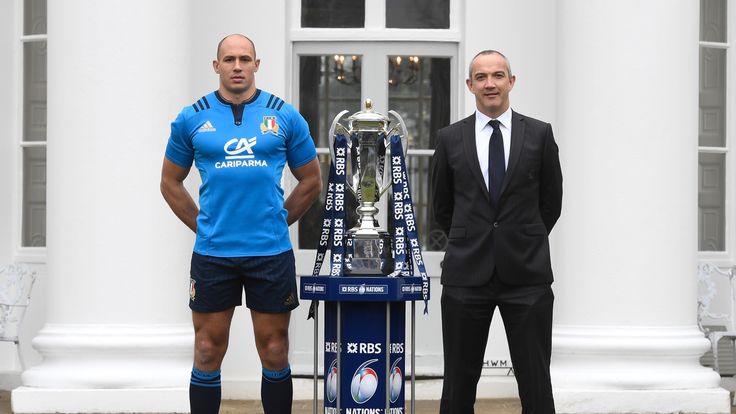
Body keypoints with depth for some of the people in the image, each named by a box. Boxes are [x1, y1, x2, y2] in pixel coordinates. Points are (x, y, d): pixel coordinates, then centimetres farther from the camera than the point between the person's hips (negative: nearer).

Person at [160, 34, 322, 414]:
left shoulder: (285, 117, 3)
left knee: (274, 351, 6)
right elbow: (171, 183, 13)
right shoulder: (192, 119, 4)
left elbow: (311, 182, 12)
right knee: (208, 351, 5)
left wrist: (277, 222, 8)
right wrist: (203, 226, 7)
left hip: (271, 253, 0)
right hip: (212, 254, 0)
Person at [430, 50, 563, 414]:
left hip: (526, 275, -1)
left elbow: (551, 203, 12)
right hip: (467, 273, 1)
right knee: (459, 385, 5)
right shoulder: (450, 138, 6)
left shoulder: (539, 134, 3)